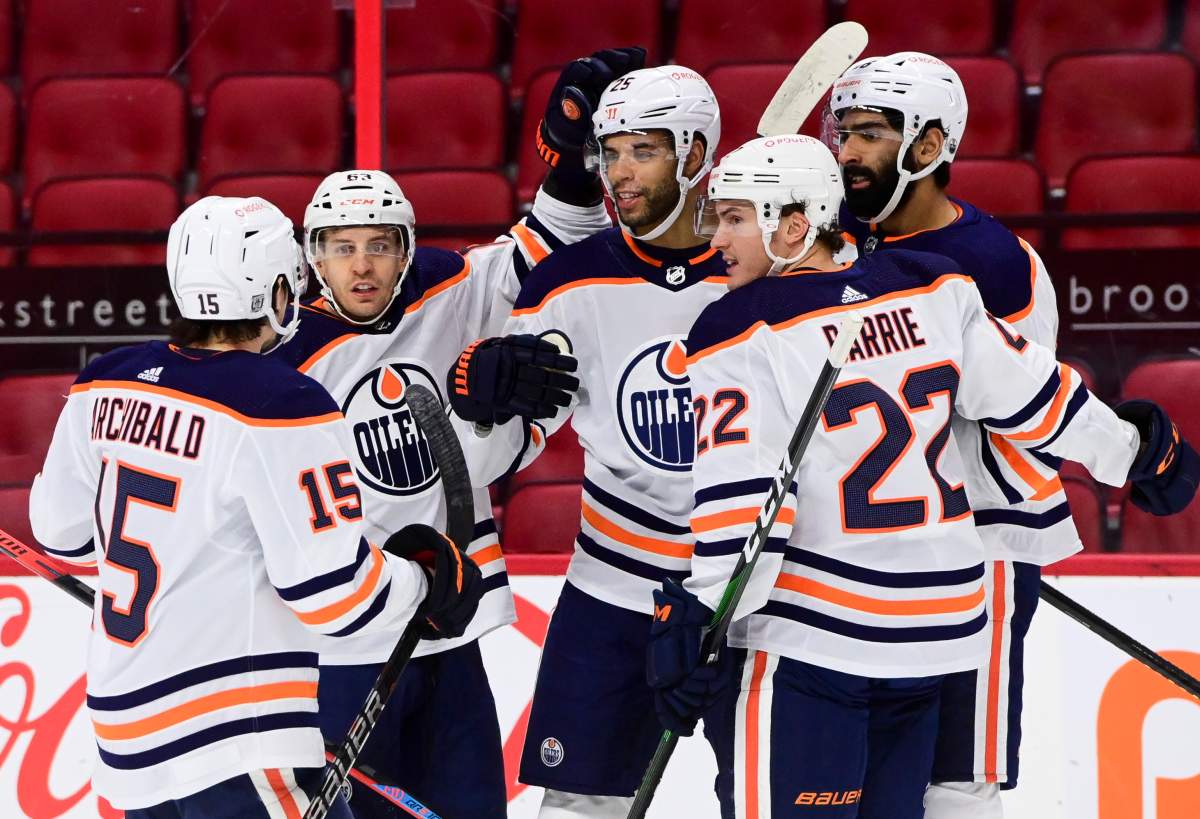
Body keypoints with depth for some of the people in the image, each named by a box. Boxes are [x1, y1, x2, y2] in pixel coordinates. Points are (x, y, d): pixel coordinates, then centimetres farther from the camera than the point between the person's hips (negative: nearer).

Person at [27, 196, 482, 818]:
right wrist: (430, 585, 2)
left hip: (125, 722, 8)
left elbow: (64, 527, 17)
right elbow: (332, 589, -17)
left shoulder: (106, 385, 4)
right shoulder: (281, 407, -16)